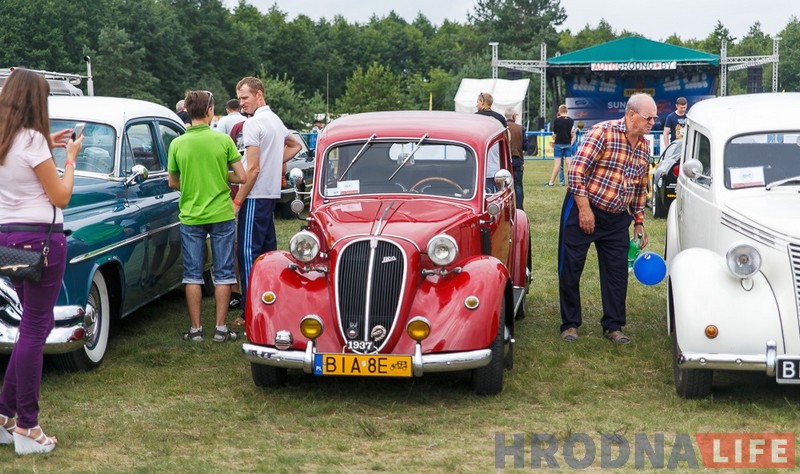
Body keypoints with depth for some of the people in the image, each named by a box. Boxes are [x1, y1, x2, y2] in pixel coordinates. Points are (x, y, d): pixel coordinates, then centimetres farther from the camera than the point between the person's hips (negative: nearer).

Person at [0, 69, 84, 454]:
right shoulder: (32, 140, -14)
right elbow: (61, 196, -9)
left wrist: (48, 146, 21)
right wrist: (70, 158, 3)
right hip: (40, 238, -8)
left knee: (36, 324, 18)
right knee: (35, 329, -2)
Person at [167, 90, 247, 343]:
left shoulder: (177, 144, -5)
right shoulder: (223, 140, -9)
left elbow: (173, 183, 4)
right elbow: (241, 176, -7)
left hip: (190, 216, 1)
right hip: (221, 215, -1)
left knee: (192, 274, 9)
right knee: (223, 273, 8)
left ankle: (195, 329, 11)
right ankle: (221, 328, 9)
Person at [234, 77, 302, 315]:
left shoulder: (253, 124, -14)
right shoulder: (276, 120, 14)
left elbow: (252, 169, -18)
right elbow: (296, 145, 31)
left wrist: (237, 201, -14)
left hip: (256, 196, -9)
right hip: (272, 193, 9)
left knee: (247, 251, -8)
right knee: (268, 248, 14)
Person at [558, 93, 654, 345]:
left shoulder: (644, 146, 7)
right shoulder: (603, 132, -16)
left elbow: (640, 187, 17)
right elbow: (576, 171, -20)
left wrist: (639, 222, 15)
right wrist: (584, 209, -21)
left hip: (617, 218, 6)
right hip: (582, 210, -6)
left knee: (617, 272, 7)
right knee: (571, 268, 2)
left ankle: (613, 326, 20)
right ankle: (570, 324, 16)